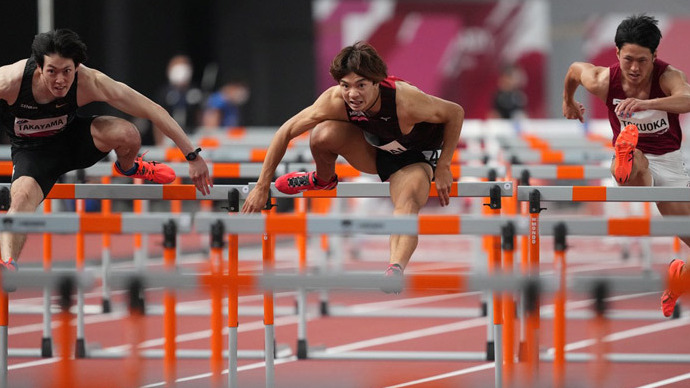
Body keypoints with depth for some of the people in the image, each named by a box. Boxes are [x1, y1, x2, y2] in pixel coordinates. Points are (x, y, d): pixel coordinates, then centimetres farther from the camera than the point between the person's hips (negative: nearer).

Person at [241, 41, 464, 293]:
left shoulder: (406, 101, -38)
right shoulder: (335, 101, -28)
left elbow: (456, 113, -21)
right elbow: (286, 132, -18)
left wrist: (443, 168, -17)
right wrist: (262, 187, -16)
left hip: (415, 157, -3)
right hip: (375, 151, 3)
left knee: (407, 202, -36)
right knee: (323, 134, -24)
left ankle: (396, 269, -58)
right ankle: (323, 181, 8)